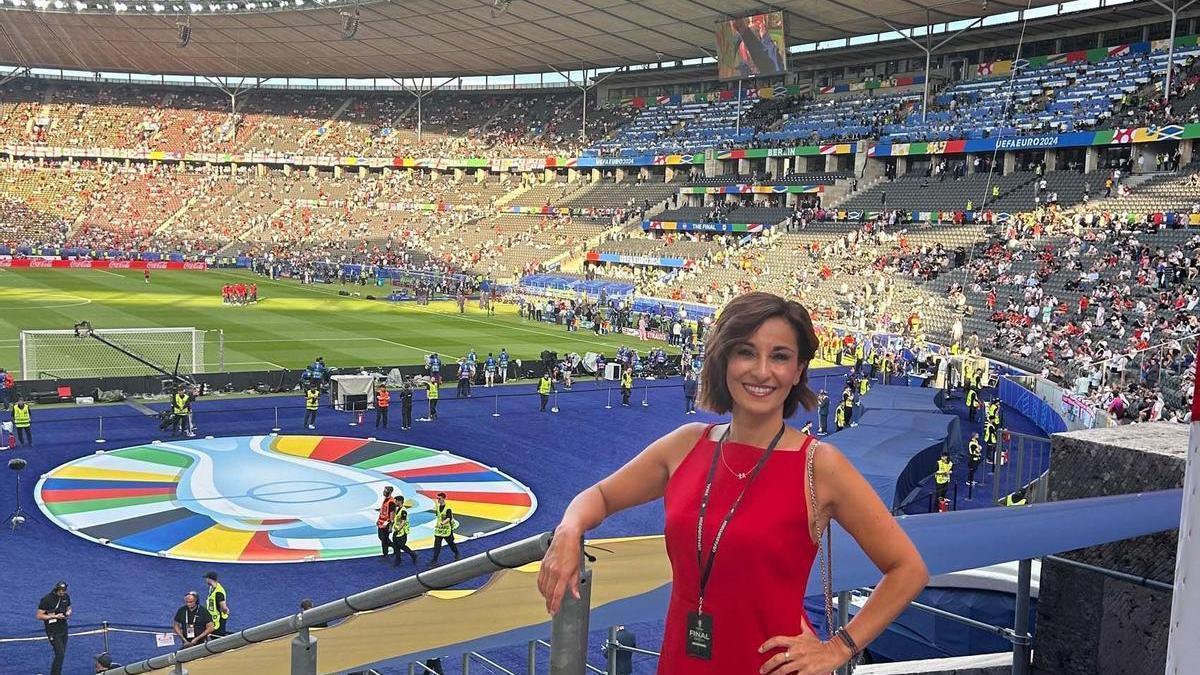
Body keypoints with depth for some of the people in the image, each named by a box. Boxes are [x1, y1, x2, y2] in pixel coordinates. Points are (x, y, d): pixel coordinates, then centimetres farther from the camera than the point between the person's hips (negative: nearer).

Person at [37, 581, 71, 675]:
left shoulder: (66, 597, 1)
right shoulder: (46, 599, -16)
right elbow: (39, 616, -14)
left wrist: (68, 613, -6)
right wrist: (55, 616, -22)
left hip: (63, 629, 6)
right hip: (53, 631, -6)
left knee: (61, 654, 10)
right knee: (60, 654, -14)